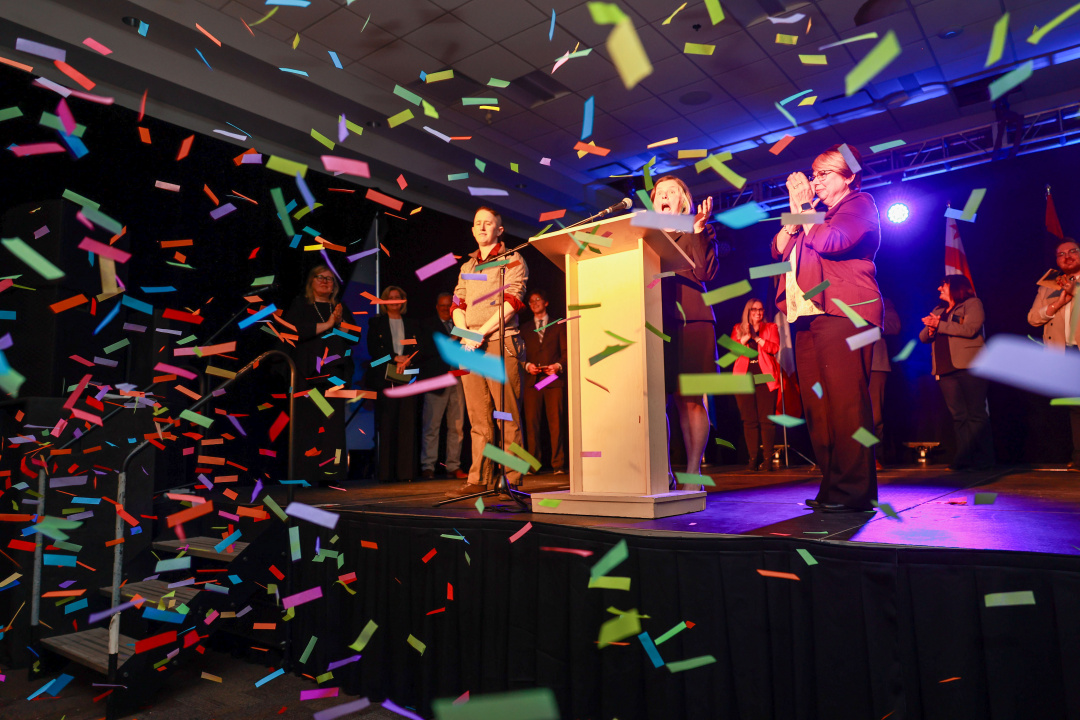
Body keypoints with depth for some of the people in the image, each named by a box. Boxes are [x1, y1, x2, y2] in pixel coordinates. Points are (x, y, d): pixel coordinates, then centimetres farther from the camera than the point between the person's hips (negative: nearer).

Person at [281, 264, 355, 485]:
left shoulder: (340, 308, 20)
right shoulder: (300, 306, 9)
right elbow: (294, 330, -10)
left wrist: (340, 322, -5)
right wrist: (327, 324, -11)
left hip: (334, 374, 3)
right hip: (309, 374, -3)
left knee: (333, 423, -5)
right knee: (309, 421, -8)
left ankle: (330, 473, -3)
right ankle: (306, 474, -5)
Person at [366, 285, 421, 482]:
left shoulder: (411, 324, 19)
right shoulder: (376, 322, 12)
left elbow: (417, 350, 12)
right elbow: (373, 349, 1)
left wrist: (406, 361, -8)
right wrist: (395, 358, -11)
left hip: (408, 377, 2)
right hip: (385, 378, -2)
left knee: (408, 423, -4)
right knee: (388, 424, -6)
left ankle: (407, 471, -2)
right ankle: (387, 472, -3)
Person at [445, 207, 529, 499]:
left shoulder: (512, 260, 6)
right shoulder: (467, 266, 24)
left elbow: (511, 302, -7)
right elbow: (458, 305, 18)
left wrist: (481, 333, -14)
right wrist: (464, 332, -3)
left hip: (500, 343, -5)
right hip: (470, 347, 5)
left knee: (508, 417, -5)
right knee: (479, 419, 5)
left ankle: (511, 480, -1)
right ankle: (479, 480, 7)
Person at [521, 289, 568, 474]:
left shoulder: (559, 325, 16)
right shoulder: (525, 329, 21)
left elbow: (566, 351, 9)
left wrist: (559, 365, -9)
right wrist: (527, 366, -4)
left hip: (554, 379, -1)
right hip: (532, 380, 2)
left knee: (556, 422, -6)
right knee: (531, 423, -6)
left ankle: (558, 464, -2)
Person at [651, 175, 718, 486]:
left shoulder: (700, 233, 16)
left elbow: (705, 272, -2)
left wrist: (698, 229, -3)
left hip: (689, 320, -3)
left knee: (689, 399, -6)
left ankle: (693, 472, -1)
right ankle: (663, 473, 2)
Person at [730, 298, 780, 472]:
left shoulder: (770, 327, 15)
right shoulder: (738, 329, 17)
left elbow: (775, 348, -2)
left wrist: (756, 337, -11)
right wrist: (745, 337, -11)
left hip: (765, 377, -1)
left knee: (766, 419, -6)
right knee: (749, 420, -2)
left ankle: (768, 459, -2)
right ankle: (752, 458, 2)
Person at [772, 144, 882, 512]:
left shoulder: (859, 204, 7)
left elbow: (830, 241, -11)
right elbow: (779, 249, 18)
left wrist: (804, 209, 1)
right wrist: (797, 211, 10)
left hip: (842, 313, -8)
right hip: (808, 317, 8)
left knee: (846, 402, -12)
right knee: (817, 408, 4)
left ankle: (853, 490, -10)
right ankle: (832, 486, 8)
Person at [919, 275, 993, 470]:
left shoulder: (972, 304, 6)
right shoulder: (938, 310, 25)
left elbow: (970, 329, -11)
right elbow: (923, 337, 18)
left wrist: (939, 325, -6)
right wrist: (930, 328, -4)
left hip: (969, 366, -5)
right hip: (945, 369, 5)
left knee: (976, 414, -6)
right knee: (958, 416, 1)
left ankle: (983, 458, -3)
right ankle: (964, 457, -1)